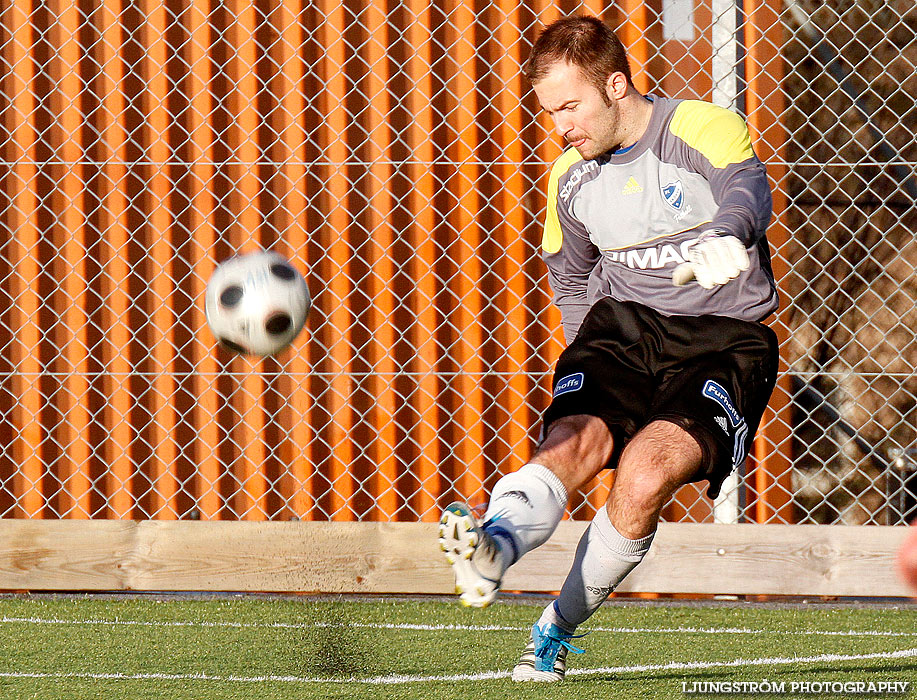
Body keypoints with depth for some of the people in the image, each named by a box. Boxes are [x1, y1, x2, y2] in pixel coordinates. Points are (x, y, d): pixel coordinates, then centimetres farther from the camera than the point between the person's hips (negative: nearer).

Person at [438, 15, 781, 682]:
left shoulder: (706, 129, -9)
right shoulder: (571, 178, 11)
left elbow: (746, 189, -31)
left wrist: (727, 234, -54)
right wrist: (593, 352, 19)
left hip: (724, 340, -5)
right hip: (624, 326, 5)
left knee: (649, 465, -28)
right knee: (572, 442, -26)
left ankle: (557, 630, -15)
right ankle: (491, 549, -55)